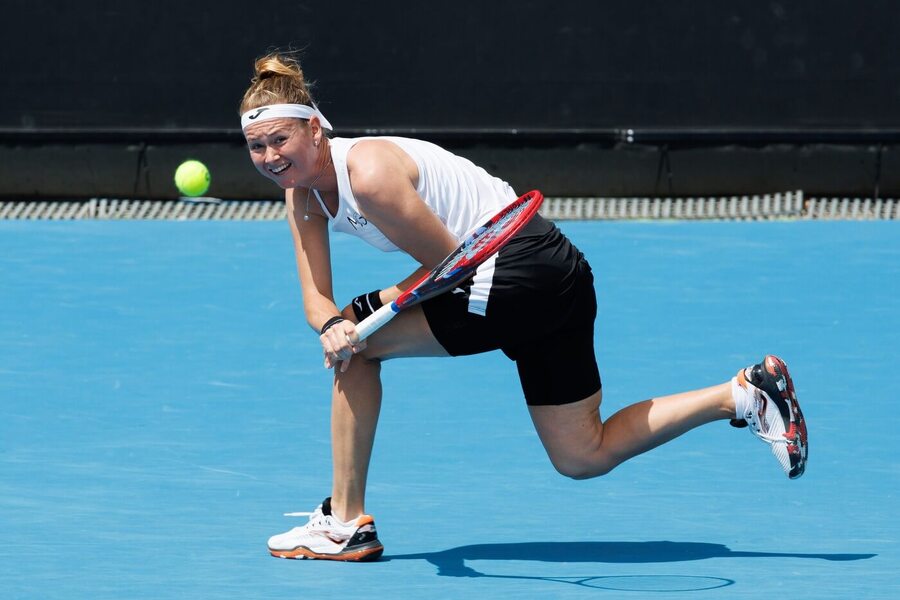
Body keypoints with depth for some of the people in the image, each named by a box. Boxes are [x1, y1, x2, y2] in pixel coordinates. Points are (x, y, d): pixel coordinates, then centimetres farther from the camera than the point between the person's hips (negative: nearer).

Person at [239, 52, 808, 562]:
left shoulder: (367, 173, -22)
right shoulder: (303, 191, 6)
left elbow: (448, 261, -16)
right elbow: (318, 297, 2)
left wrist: (363, 313, -17)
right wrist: (332, 324, -20)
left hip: (521, 264, -10)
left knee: (359, 345, -10)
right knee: (583, 457, 13)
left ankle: (347, 524, -3)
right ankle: (745, 393, 17)